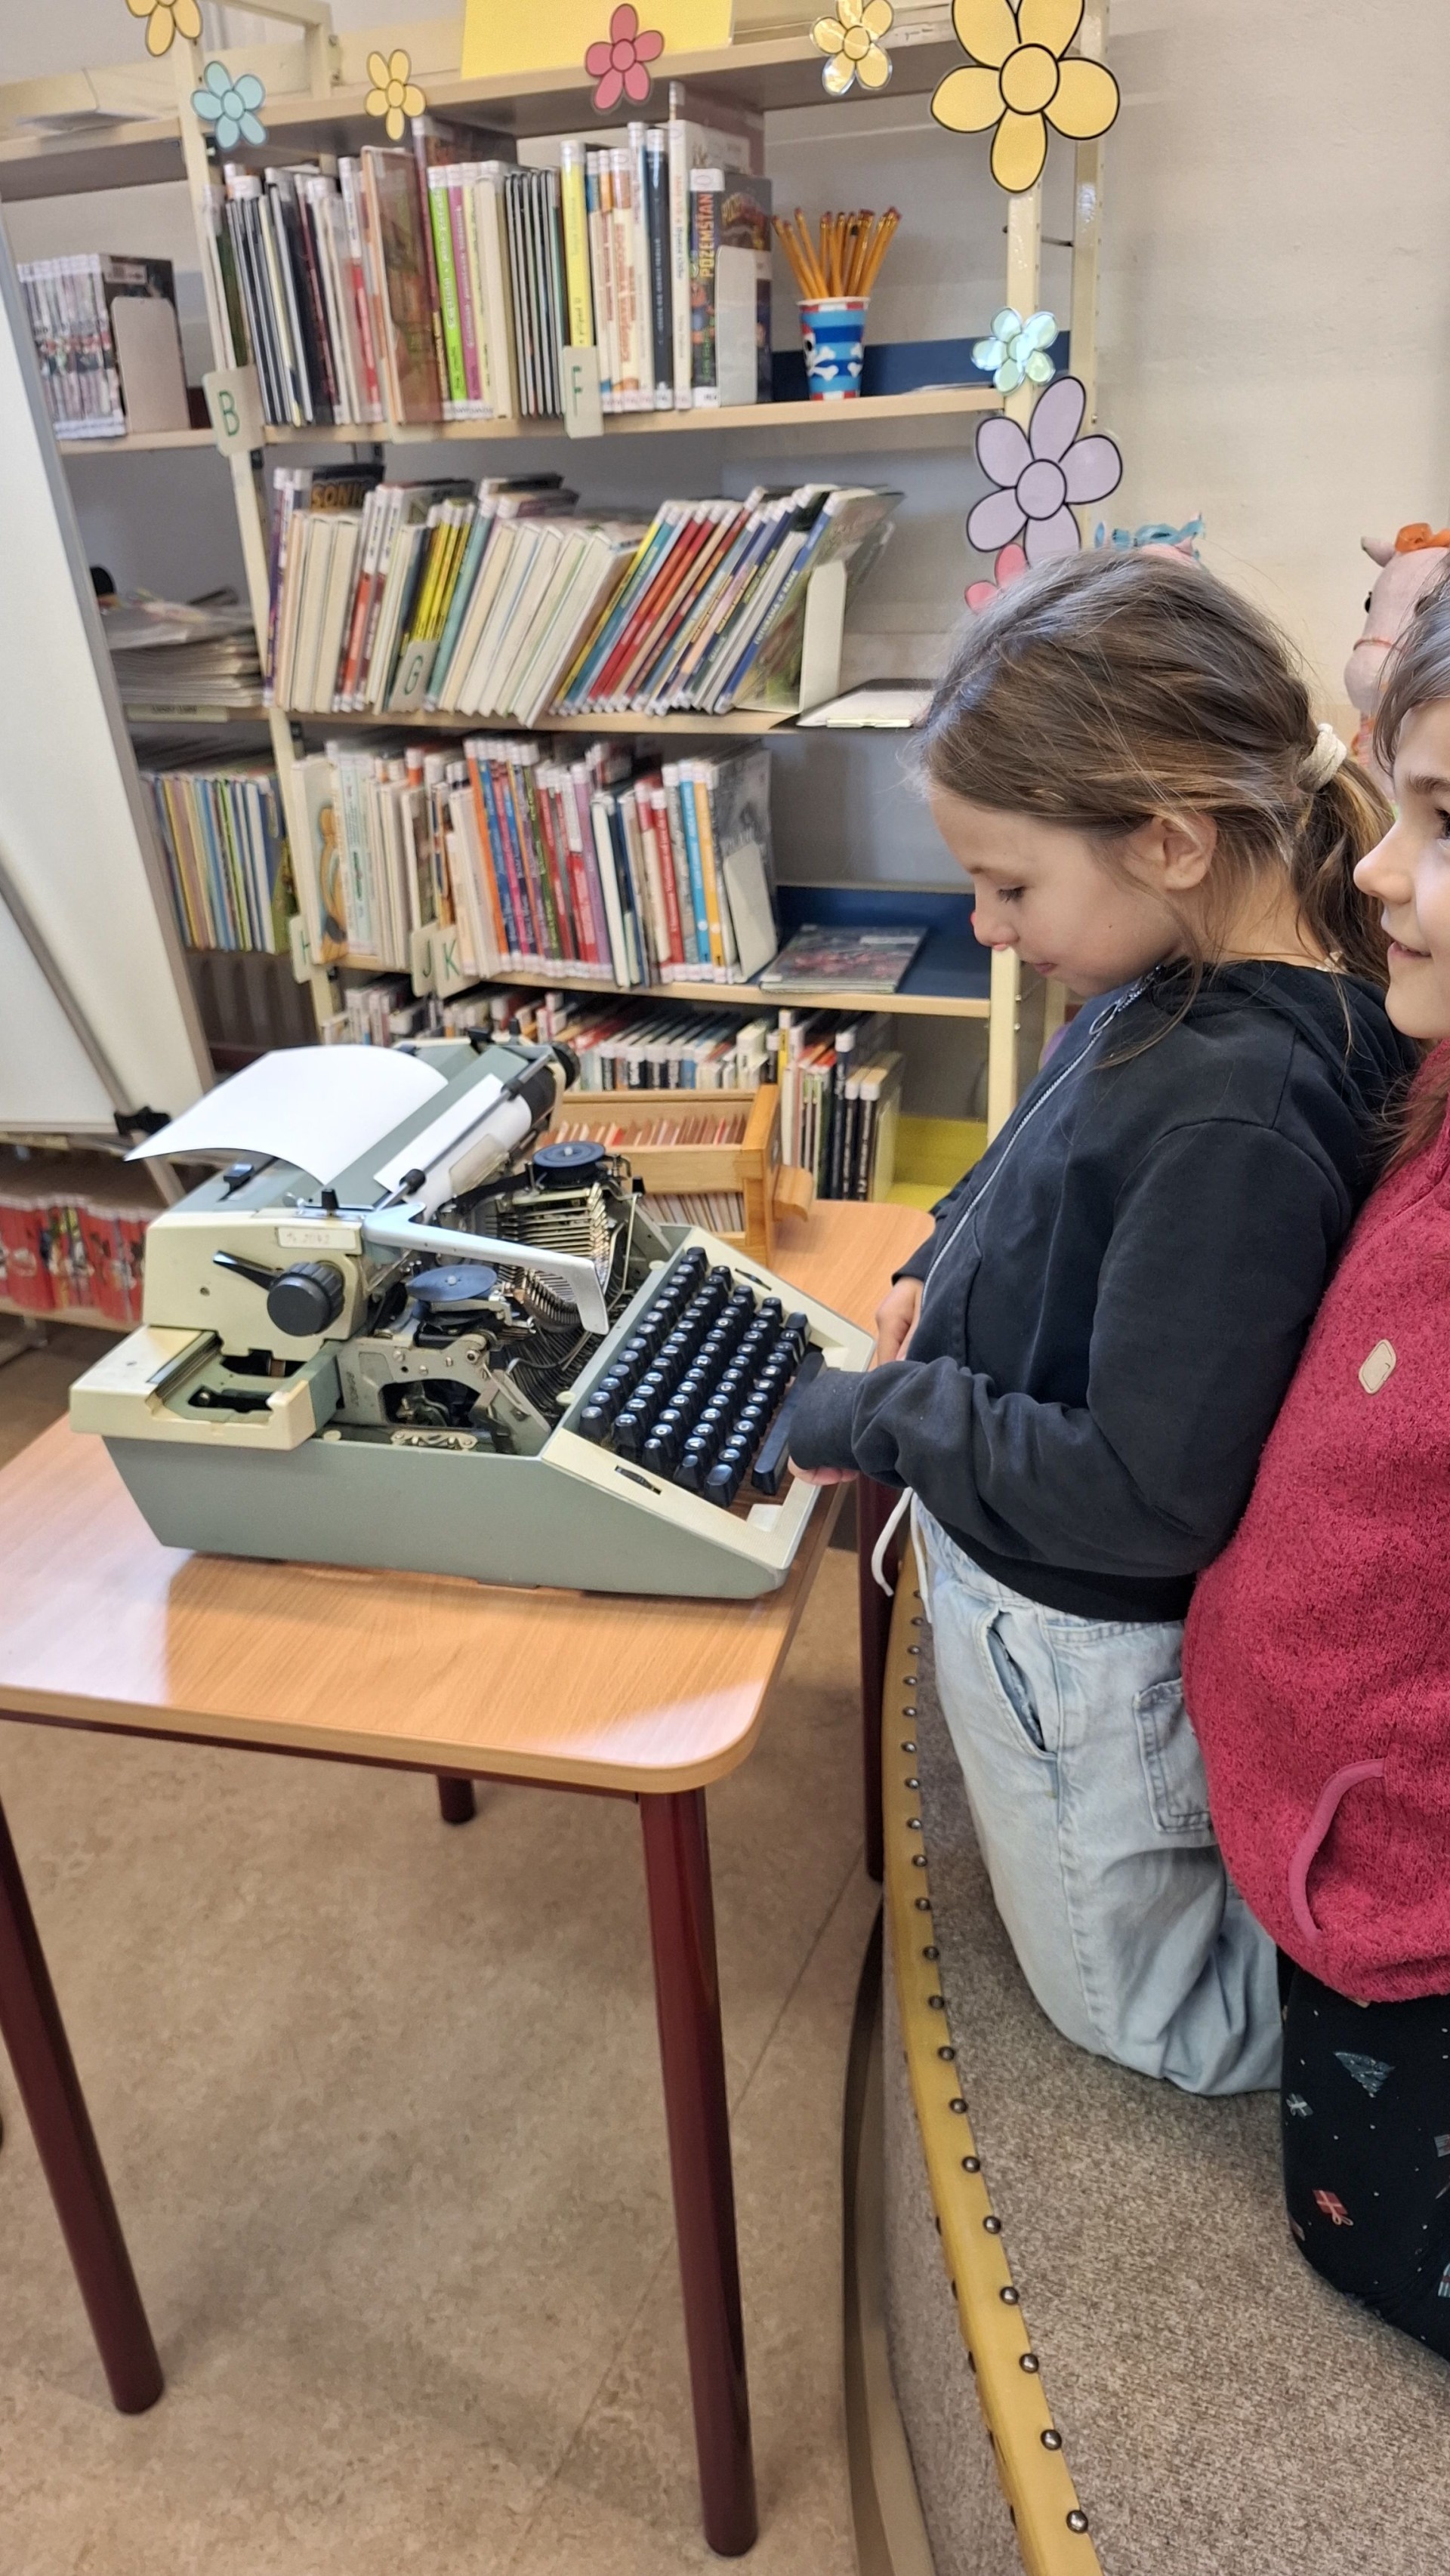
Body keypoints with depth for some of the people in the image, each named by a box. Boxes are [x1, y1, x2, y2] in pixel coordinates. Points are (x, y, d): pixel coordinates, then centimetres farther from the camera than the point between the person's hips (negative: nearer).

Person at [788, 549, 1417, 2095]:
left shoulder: (1232, 1123, -35)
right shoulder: (1189, 989, -7)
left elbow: (1149, 1500, -30)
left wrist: (876, 1419, -21)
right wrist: (944, 1269, -1)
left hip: (1077, 1635, -8)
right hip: (1026, 1574, 9)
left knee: (1143, 2018, 18)